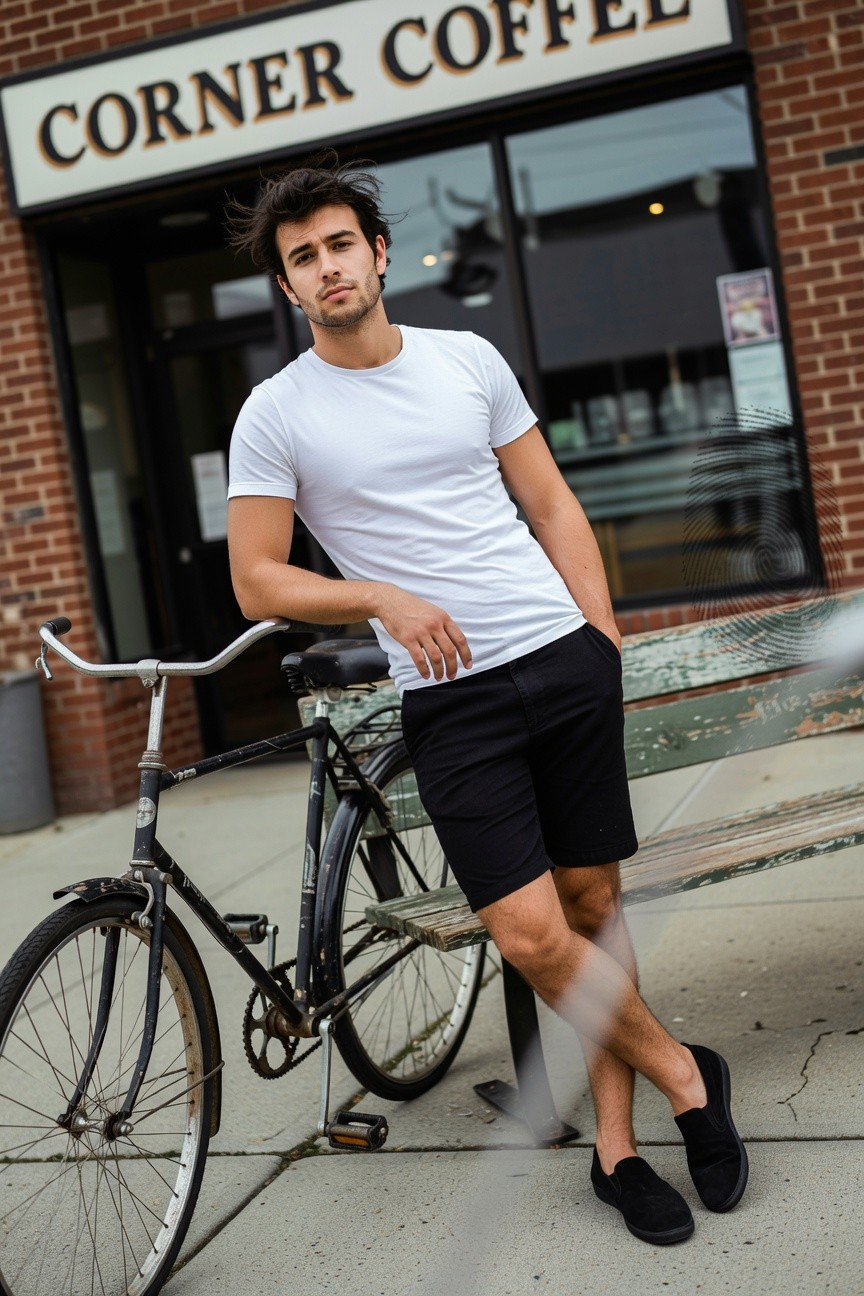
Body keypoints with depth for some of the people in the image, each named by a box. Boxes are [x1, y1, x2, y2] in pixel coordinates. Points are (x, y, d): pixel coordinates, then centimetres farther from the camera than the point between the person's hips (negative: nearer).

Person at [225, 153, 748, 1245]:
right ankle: (685, 1077, 13)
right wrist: (383, 597, -14)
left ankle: (615, 1144, 21)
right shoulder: (276, 414, 1)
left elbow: (552, 506, 13)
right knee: (531, 934, -11)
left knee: (594, 907, 6)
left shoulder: (469, 359, 9)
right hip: (453, 696, -2)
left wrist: (605, 641, 3)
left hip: (567, 661, 3)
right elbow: (256, 581, 1)